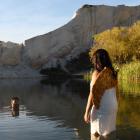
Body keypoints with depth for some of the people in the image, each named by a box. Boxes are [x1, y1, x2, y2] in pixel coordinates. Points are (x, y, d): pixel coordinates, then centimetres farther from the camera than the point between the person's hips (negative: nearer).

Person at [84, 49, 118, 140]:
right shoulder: (112, 73, 5)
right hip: (113, 107, 7)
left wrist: (87, 112, -11)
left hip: (101, 109, -7)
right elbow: (114, 92, 7)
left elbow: (93, 94, -16)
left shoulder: (98, 74, -15)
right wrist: (112, 107, 15)